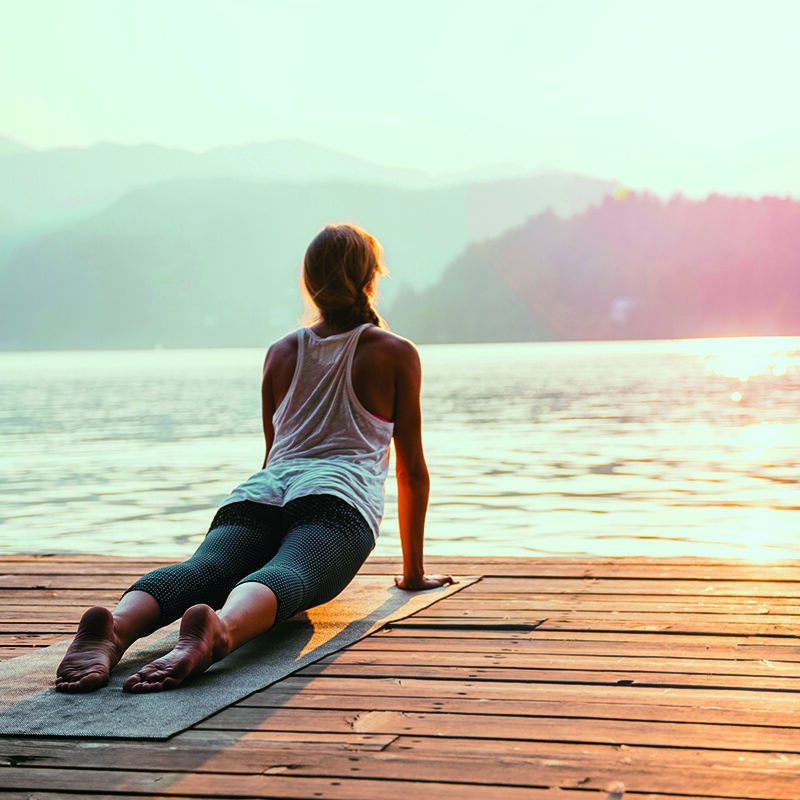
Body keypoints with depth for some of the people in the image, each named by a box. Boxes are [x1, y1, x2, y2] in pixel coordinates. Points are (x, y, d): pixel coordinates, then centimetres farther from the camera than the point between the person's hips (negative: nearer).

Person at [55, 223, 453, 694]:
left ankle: (115, 629, -56)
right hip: (336, 496, -3)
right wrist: (414, 571, 29)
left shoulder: (281, 353, 31)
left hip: (259, 493, 4)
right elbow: (412, 469, 22)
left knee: (203, 571, -24)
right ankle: (220, 631, -65)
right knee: (286, 577, -31)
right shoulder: (396, 354, 20)